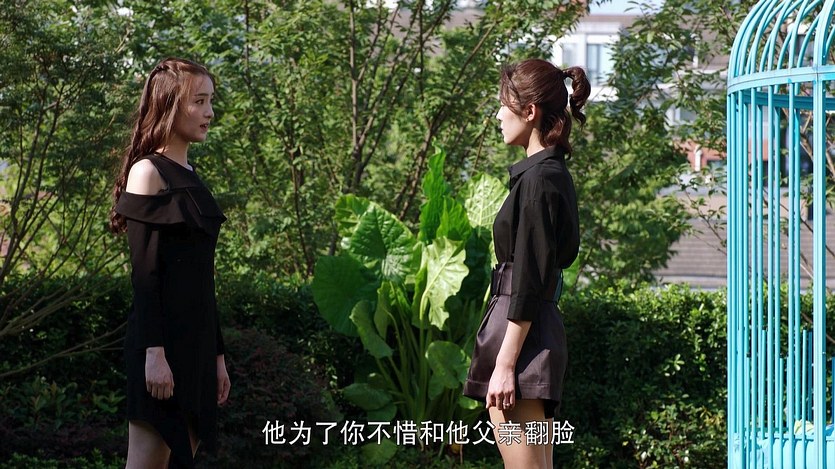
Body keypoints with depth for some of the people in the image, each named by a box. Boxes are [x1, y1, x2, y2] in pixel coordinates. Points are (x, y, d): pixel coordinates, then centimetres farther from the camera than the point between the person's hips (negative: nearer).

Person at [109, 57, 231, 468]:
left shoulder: (189, 178, 17)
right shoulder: (148, 173, -6)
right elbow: (144, 273, -13)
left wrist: (217, 353, 18)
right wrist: (154, 352, -20)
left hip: (196, 342, 8)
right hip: (163, 342, -8)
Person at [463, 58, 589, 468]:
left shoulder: (539, 179, -14)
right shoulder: (552, 174, 15)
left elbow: (529, 282, -18)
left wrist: (505, 364, -18)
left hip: (523, 339, -10)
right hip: (541, 335, 10)